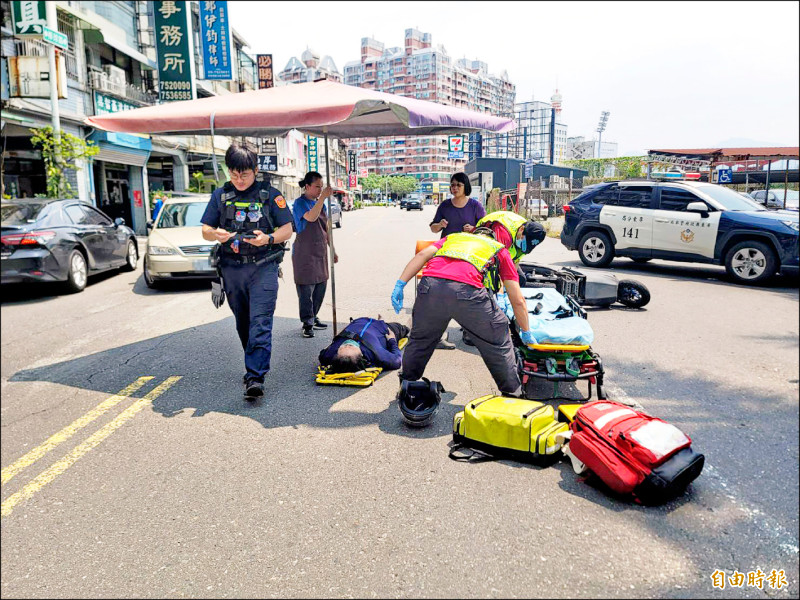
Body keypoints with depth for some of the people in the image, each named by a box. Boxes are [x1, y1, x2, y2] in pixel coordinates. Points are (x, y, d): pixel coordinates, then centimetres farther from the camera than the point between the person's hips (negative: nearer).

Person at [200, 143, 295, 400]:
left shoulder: (270, 194, 3)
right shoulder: (220, 195, 11)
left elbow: (288, 229, 2)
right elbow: (205, 230, 13)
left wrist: (268, 238, -18)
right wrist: (216, 234, -11)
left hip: (263, 266, -4)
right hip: (232, 268, 4)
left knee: (260, 322, -12)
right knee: (242, 322, 13)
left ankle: (255, 377, -15)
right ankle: (256, 363, 30)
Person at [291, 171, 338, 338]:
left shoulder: (321, 203, 14)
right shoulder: (300, 203, -8)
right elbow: (311, 217, -29)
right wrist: (323, 197, -32)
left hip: (320, 252, 8)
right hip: (305, 253, -8)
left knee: (321, 287, 11)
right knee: (306, 288, -6)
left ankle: (313, 318, 24)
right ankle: (307, 324, 0)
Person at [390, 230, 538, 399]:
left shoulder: (453, 237, 38)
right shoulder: (499, 250, 31)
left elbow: (422, 254, 17)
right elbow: (518, 301, 27)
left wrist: (400, 284, 13)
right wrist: (526, 332, 39)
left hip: (430, 285, 3)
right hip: (467, 290, -2)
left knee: (420, 339, 27)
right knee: (498, 342, 20)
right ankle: (513, 394, 30)